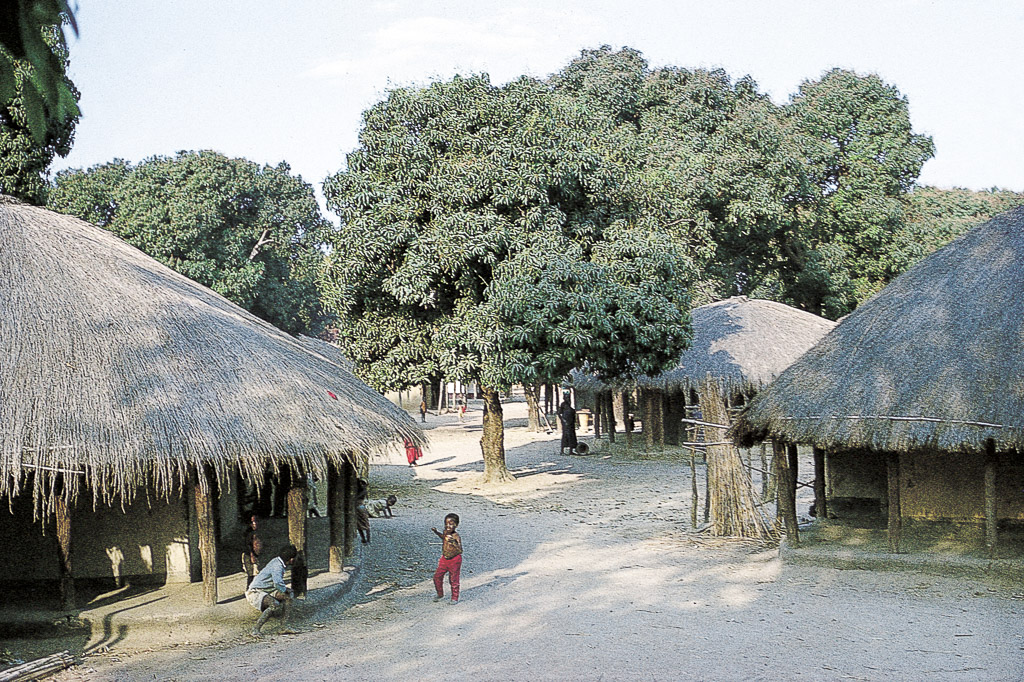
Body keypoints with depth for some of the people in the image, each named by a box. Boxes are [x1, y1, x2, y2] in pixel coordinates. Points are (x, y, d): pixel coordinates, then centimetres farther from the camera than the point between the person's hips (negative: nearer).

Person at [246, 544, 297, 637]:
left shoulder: (277, 561, 11)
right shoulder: (277, 566, -21)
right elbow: (278, 583, -36)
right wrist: (285, 590, -15)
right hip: (255, 592, -10)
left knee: (288, 596, 9)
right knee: (275, 605, -33)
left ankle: (284, 625, 8)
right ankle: (255, 630, -27)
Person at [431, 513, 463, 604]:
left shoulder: (456, 537, -22)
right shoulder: (445, 532, -1)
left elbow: (460, 550, -32)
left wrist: (453, 543, -46)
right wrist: (436, 532, 13)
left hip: (454, 560, -7)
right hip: (444, 559, 7)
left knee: (453, 580, 3)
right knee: (437, 576, 7)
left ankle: (455, 598, 18)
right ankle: (440, 594, 28)